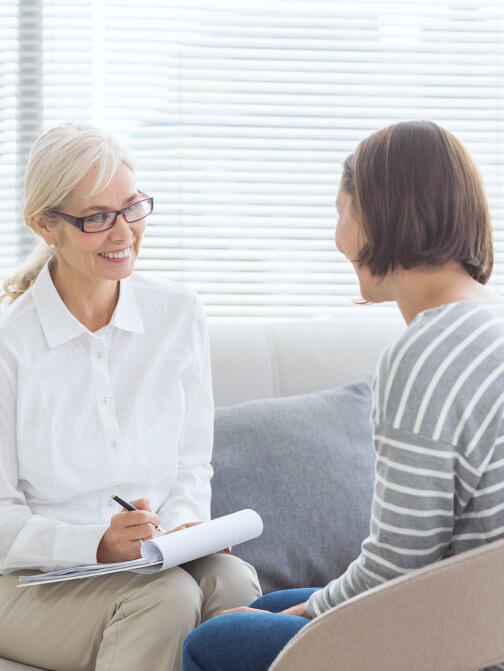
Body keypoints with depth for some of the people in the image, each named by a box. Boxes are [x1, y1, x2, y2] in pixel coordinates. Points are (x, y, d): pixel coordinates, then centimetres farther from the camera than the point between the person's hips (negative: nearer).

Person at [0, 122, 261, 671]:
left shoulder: (179, 313, 6)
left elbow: (192, 465, 10)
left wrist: (179, 528, -12)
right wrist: (97, 545, -24)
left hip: (158, 559, 4)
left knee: (232, 581, -30)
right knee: (168, 597, -33)